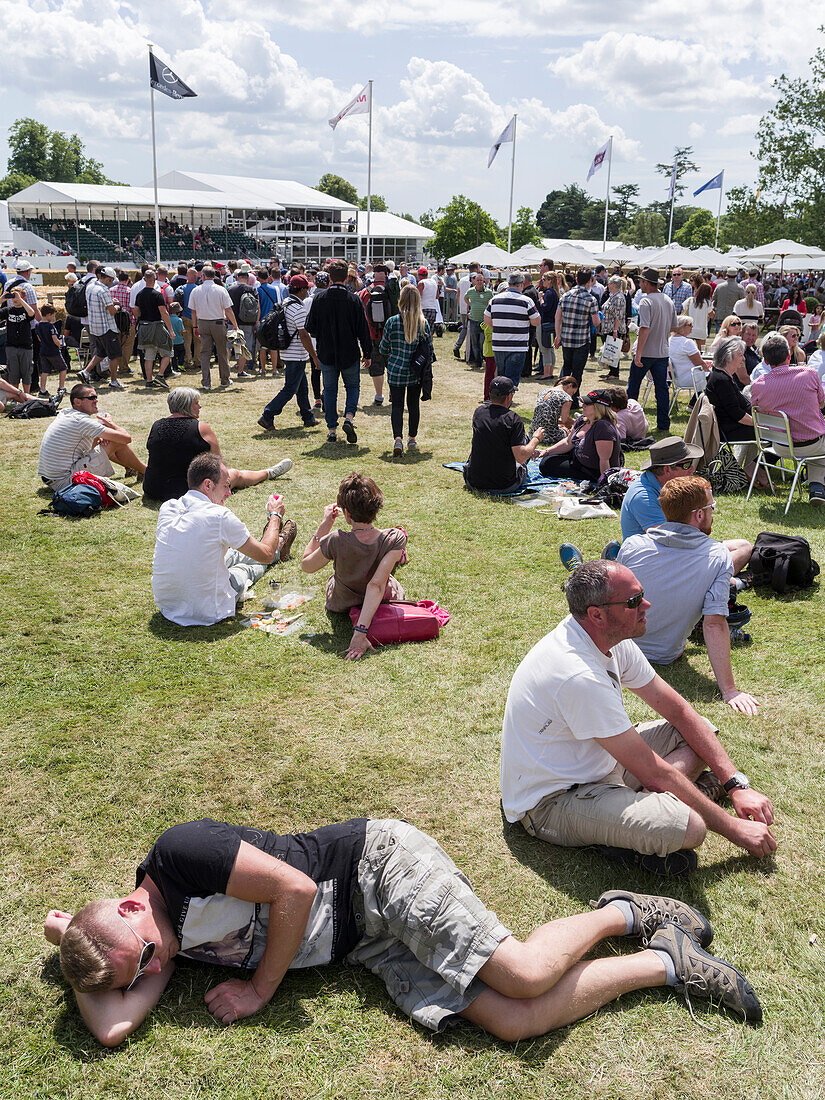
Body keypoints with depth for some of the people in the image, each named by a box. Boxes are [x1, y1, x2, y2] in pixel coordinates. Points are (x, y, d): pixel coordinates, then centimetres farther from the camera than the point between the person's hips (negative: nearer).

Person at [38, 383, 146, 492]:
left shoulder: (64, 413, 9)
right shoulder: (82, 421, -18)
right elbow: (126, 438, -17)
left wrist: (99, 439, 4)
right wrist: (111, 424, 4)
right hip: (64, 482, -9)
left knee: (104, 441, 21)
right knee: (117, 443, -4)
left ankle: (129, 468, 40)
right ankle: (144, 471, 17)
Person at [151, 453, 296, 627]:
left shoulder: (166, 508, -6)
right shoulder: (220, 517, -23)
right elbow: (266, 555, -8)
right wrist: (275, 515, 7)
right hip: (208, 614, -6)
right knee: (245, 568, 26)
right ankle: (279, 547, 56)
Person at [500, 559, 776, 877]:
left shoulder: (611, 638, -3)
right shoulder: (580, 677, -32)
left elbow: (676, 709, 4)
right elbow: (653, 772, -24)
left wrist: (737, 786, -1)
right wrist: (732, 828, -14)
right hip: (552, 802, -10)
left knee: (704, 731, 5)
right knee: (687, 826, -32)